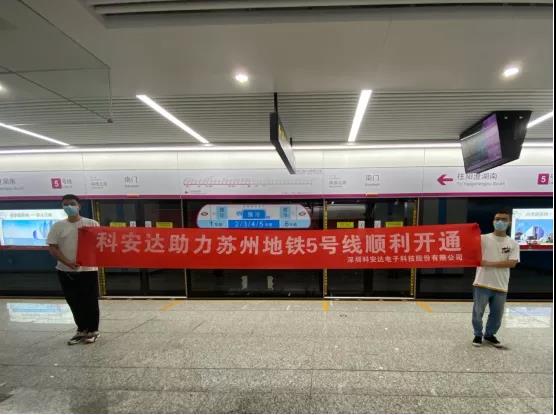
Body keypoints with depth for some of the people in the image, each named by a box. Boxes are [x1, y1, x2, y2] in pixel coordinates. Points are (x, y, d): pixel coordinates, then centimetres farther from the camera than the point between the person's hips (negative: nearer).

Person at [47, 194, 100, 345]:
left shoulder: (92, 224, -2)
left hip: (88, 269, -2)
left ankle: (93, 331, 21)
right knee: (74, 303, 13)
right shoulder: (58, 226, 3)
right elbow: (52, 247, -1)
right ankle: (81, 330, 30)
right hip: (65, 271, 3)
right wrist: (68, 262, -15)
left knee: (90, 302, 4)